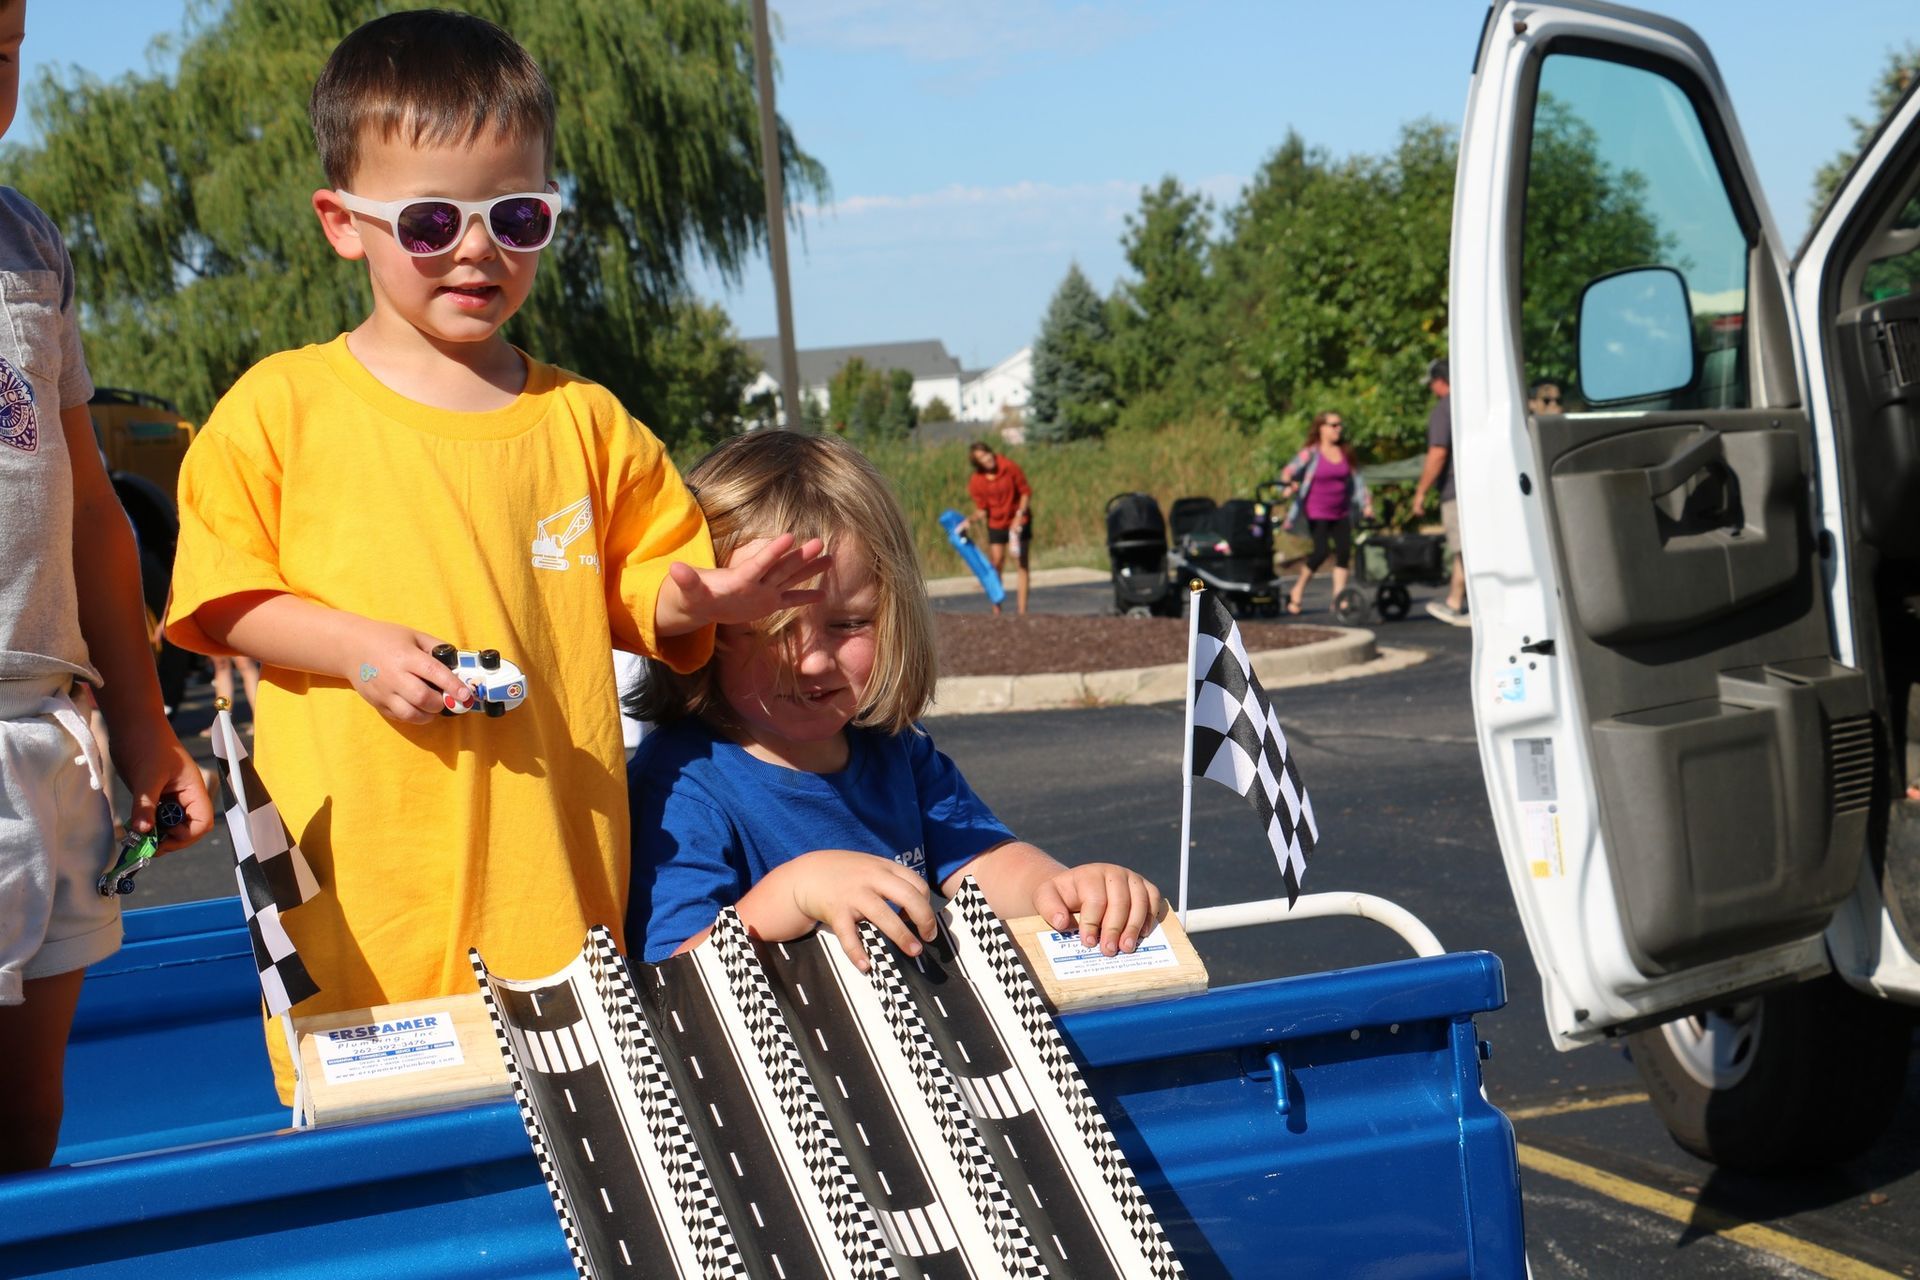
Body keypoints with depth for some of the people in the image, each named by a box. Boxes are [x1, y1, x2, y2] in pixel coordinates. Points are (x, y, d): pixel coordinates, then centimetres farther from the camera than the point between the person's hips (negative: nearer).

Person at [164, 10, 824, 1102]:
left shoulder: (585, 420, 11)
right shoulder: (282, 408, 3)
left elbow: (632, 590, 17)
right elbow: (219, 595, 3)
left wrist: (684, 603, -5)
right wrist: (355, 646, -12)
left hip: (555, 866, 2)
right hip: (363, 875, -2)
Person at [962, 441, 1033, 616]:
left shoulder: (1010, 467, -17)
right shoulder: (975, 482, -12)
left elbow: (1026, 492, -8)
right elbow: (982, 510, -7)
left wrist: (1019, 515, -18)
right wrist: (969, 520, -26)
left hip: (1019, 522, -1)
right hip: (995, 525, 1)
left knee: (1021, 564, -2)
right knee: (995, 564, 0)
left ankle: (1022, 610, 0)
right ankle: (996, 611, 9)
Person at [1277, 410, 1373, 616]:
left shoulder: (1346, 453, 7)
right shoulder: (1311, 453, -6)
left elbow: (1357, 479, 12)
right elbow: (1289, 472, -8)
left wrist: (1366, 503, 6)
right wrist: (1287, 487, -28)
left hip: (1341, 513, 5)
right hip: (1317, 513, -5)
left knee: (1344, 553, -3)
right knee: (1320, 552, -14)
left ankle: (1338, 598, 3)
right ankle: (1297, 591, 5)